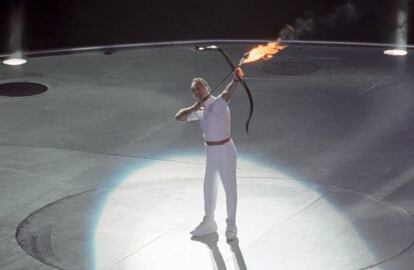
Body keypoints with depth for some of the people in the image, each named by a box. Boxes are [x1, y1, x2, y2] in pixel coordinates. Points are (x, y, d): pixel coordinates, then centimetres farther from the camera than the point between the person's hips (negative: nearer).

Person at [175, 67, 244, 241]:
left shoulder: (218, 103, -19)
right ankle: (209, 222, 40)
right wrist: (194, 107, -7)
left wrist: (236, 80, -62)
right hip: (211, 153, 9)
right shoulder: (201, 111, 6)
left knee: (229, 187, 4)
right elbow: (179, 117, 11)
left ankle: (231, 226, 19)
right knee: (209, 187, 21)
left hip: (224, 151, -9)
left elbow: (227, 93, -40)